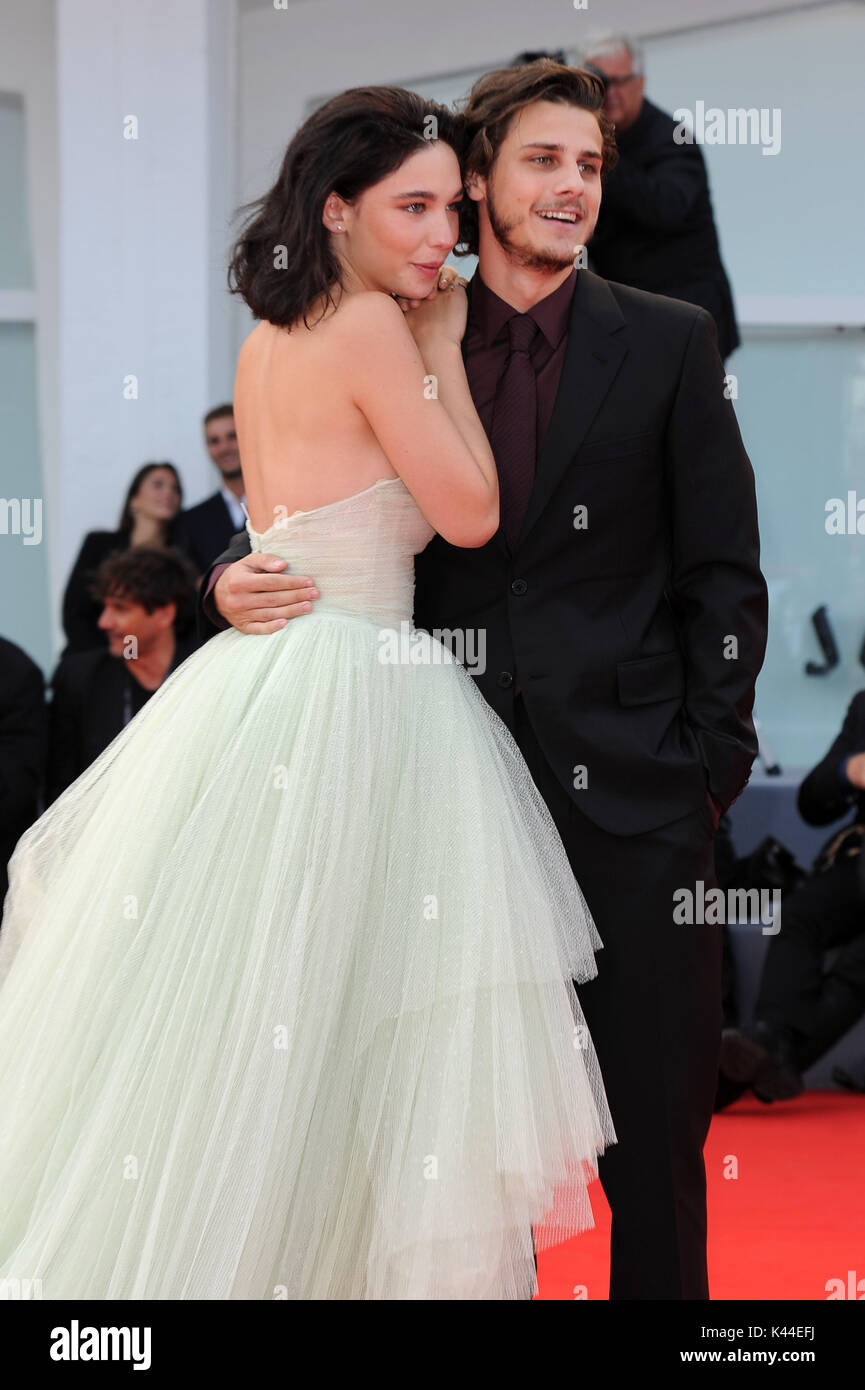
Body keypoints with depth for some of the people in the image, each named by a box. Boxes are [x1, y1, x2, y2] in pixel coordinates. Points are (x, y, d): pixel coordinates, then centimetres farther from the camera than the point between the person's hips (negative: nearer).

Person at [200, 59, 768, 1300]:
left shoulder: (667, 344, 4)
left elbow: (725, 576, 2)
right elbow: (340, 535, 13)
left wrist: (712, 766, -4)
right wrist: (238, 584, -8)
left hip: (629, 785, -2)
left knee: (652, 1118, 1)